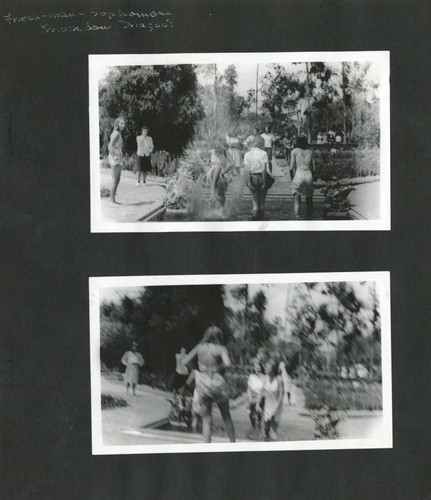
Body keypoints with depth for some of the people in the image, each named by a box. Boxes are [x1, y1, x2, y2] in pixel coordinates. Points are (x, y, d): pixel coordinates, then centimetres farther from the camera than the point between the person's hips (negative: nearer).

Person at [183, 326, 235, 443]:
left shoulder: (199, 347, 1)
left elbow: (185, 362, 5)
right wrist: (220, 368, -5)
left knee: (206, 420, 8)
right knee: (226, 417, 18)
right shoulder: (220, 349, -8)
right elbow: (227, 363, -25)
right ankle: (233, 443, 24)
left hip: (203, 384, 2)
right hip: (217, 383, -2)